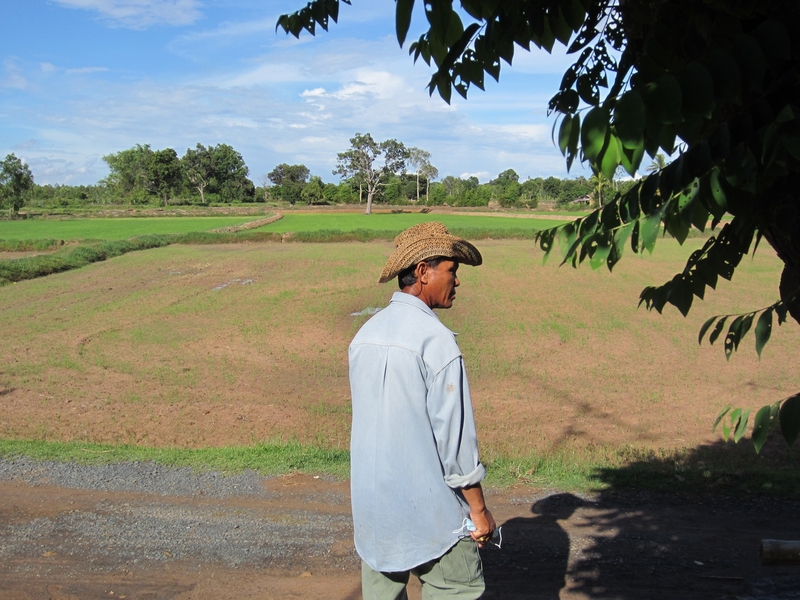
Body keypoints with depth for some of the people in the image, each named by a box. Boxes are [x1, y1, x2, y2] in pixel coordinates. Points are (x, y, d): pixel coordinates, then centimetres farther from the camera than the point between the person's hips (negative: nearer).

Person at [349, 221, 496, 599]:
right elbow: (454, 432, -17)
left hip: (372, 505, 7)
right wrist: (478, 509, -6)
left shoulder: (365, 334, 5)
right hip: (429, 510, -7)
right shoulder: (435, 338, -17)